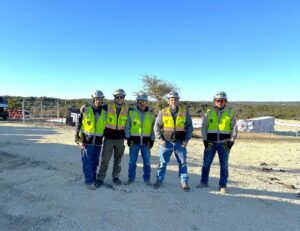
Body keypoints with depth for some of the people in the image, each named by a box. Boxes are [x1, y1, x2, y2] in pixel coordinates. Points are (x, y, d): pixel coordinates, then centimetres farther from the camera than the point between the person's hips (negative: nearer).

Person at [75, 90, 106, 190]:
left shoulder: (104, 112, 4)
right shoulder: (85, 109, -4)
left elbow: (106, 126, 13)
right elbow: (79, 123, 3)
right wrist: (76, 135, 1)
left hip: (98, 141, 3)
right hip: (86, 140, -3)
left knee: (95, 162, 13)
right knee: (87, 162, -3)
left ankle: (93, 179, 27)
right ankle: (89, 181, 4)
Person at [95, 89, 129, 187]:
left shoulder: (127, 109, 1)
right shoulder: (107, 107, -4)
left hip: (120, 139, 2)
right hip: (109, 138, -2)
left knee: (118, 160, 13)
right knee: (105, 160, 2)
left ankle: (116, 177, 28)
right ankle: (100, 179, 14)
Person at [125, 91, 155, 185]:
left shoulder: (151, 114, 4)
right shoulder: (131, 112, 0)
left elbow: (153, 128, 7)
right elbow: (127, 126, 3)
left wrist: (152, 140, 2)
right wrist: (128, 138, -2)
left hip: (146, 142, 1)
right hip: (134, 141, -1)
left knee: (147, 162, 7)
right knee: (132, 162, 8)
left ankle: (147, 179, 23)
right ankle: (131, 178, 24)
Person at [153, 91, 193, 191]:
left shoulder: (185, 112, 1)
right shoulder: (162, 112, -1)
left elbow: (189, 127, 5)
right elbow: (157, 127, 4)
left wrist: (186, 140, -4)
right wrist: (160, 139, -6)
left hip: (180, 143, 1)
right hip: (166, 142, 0)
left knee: (182, 163, 8)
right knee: (163, 162, 7)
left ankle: (184, 182, 20)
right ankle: (159, 180, 22)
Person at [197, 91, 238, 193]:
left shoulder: (230, 113, 2)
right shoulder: (209, 112, 3)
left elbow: (234, 128, 3)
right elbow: (204, 127, 5)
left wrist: (231, 141, -4)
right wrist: (205, 140, -2)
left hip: (224, 143, 0)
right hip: (210, 143, 1)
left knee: (224, 165, 5)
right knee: (206, 163, 6)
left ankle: (222, 185, 18)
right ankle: (204, 182, 21)